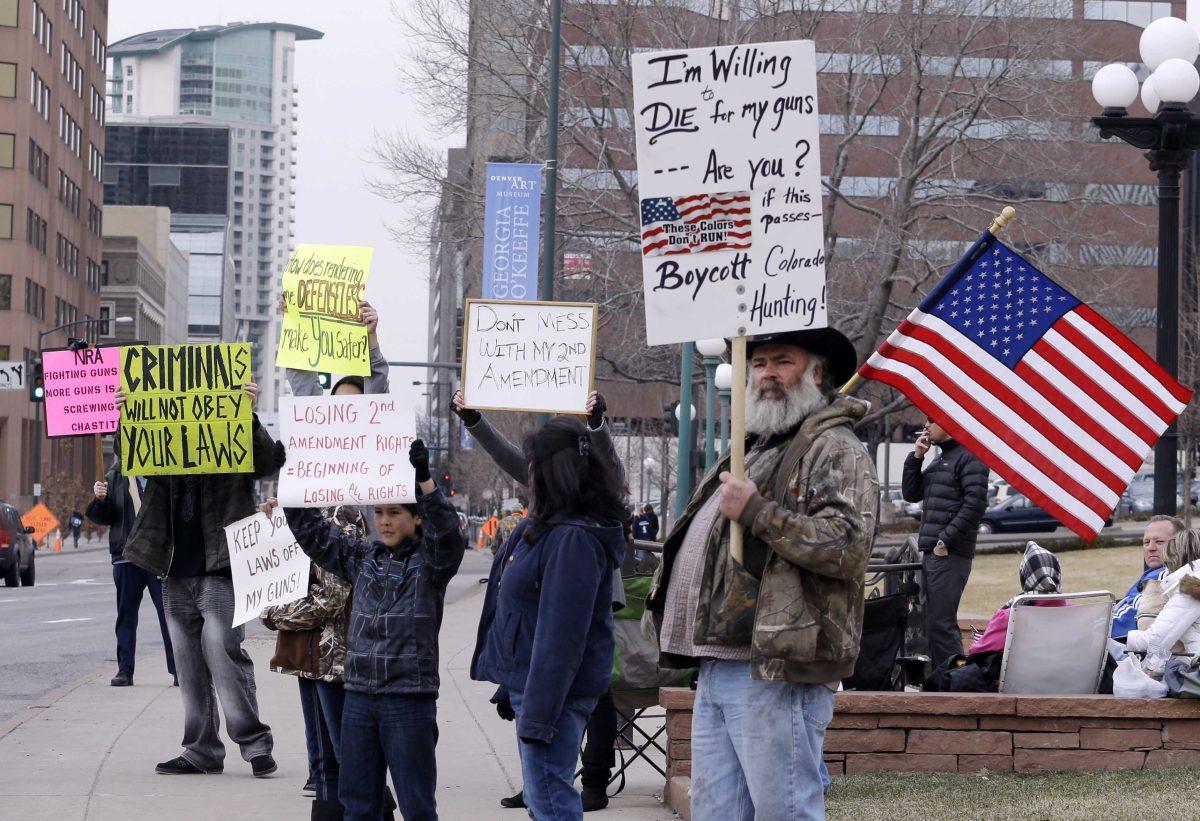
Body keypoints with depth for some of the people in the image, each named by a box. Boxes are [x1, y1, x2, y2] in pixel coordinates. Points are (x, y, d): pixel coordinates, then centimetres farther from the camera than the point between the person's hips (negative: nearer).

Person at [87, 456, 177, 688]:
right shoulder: (114, 478, 9)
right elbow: (104, 517, 8)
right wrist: (100, 500, -11)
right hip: (127, 556, 2)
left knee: (169, 612, -4)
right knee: (126, 615, 6)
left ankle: (179, 670, 0)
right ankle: (124, 670, 11)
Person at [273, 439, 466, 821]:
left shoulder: (429, 560, -4)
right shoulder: (362, 556, 11)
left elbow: (447, 534, -23)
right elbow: (317, 537, 19)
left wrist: (425, 481, -33)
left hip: (410, 699, -6)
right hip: (359, 695, 6)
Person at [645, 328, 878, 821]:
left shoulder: (833, 447, -6)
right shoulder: (754, 449, 24)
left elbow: (848, 546, -21)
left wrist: (757, 512, -18)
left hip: (774, 674, -10)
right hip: (715, 669, 10)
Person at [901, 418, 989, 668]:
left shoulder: (969, 458, -8)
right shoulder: (939, 460, 22)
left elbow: (975, 505, -17)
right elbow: (911, 493, 21)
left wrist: (945, 540, -19)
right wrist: (916, 457, 10)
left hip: (951, 554, -10)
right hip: (931, 553, 10)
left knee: (941, 624, -14)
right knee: (933, 622, 12)